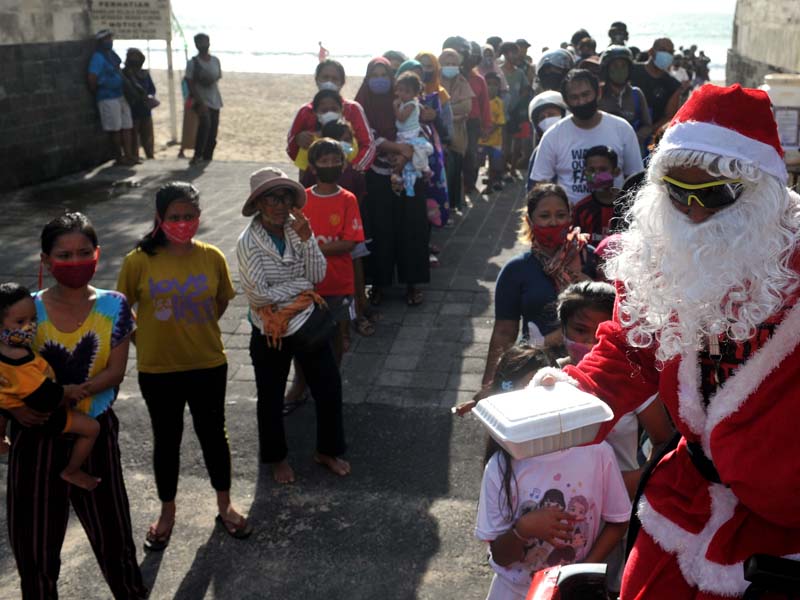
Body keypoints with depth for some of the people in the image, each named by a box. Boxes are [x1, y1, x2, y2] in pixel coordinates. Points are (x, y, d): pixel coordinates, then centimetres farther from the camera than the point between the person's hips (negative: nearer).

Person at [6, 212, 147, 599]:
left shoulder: (113, 306, -5)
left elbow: (115, 371, -9)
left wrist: (69, 394, -23)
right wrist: (15, 405, -20)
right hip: (36, 435, 1)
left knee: (110, 530, 11)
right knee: (33, 538, 12)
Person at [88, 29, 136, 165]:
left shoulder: (112, 54, 13)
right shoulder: (98, 57, -12)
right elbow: (92, 78, -17)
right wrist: (97, 94, -5)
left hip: (120, 95, 8)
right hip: (108, 98, -8)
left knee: (127, 127, 7)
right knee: (115, 129, -2)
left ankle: (129, 155, 12)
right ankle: (119, 158, 6)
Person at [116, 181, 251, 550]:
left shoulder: (212, 257, -8)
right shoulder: (139, 261, -14)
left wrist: (197, 332, 5)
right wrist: (145, 339, -3)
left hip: (208, 365, 1)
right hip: (158, 370, -1)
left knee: (213, 434, 15)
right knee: (166, 440, 15)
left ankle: (224, 505, 36)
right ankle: (167, 513, 36)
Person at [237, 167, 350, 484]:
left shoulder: (296, 229, -6)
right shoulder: (248, 242, -18)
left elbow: (318, 275, -12)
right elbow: (260, 295, -22)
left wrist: (306, 238, -23)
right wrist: (301, 284, -13)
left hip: (307, 321, 4)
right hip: (270, 330, -3)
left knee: (329, 387, 10)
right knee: (271, 397, 13)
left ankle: (327, 450, 33)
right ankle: (277, 457, 37)